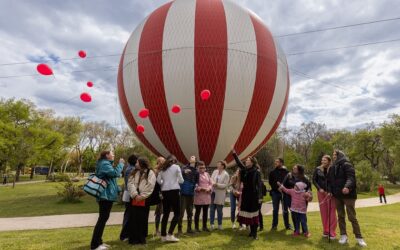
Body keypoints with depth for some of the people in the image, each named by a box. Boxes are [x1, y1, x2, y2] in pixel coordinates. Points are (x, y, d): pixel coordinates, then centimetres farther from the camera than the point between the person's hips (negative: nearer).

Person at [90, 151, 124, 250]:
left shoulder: (105, 164, 20)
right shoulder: (105, 164, -13)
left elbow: (112, 175, 23)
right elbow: (115, 173, -24)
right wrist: (121, 163, -12)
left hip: (106, 195, 11)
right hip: (106, 195, -11)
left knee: (103, 218, 14)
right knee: (103, 219, -8)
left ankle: (98, 242, 22)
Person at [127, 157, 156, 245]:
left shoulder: (150, 173, -1)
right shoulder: (134, 172, 13)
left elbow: (150, 187, -10)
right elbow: (130, 184, 0)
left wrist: (142, 196, -16)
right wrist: (135, 195, -13)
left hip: (144, 200, -4)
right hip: (134, 199, 4)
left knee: (142, 219, 5)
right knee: (133, 219, 7)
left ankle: (142, 238, 18)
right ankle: (133, 238, 18)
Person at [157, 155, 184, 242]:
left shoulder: (163, 168, 11)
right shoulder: (176, 167, 0)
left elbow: (158, 180, 5)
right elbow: (181, 180, -2)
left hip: (164, 191, 5)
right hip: (174, 191, -5)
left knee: (166, 213, 12)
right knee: (177, 213, 3)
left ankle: (163, 235, 15)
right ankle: (170, 234, -5)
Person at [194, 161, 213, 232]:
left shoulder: (207, 174, 11)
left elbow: (211, 183, 11)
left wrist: (209, 188, -8)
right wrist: (200, 188, -21)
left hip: (207, 196, 6)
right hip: (198, 196, -5)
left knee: (205, 212, 12)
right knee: (198, 212, 3)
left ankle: (204, 226, 24)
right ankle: (196, 227, 15)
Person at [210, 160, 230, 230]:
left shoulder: (226, 174, -8)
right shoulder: (215, 171, 6)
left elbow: (225, 185, -13)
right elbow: (211, 179, 7)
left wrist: (217, 184, -22)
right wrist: (212, 183, -14)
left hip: (220, 195, -4)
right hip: (213, 193, 4)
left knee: (219, 210, 7)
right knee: (212, 209, 5)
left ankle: (220, 224, 22)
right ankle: (212, 224, 15)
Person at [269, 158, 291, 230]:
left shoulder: (286, 172, -4)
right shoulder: (272, 172, 4)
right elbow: (270, 182, 6)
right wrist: (275, 187, -8)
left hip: (284, 192, -2)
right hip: (275, 192, 2)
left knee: (285, 210, 10)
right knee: (275, 210, 9)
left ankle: (287, 225, 22)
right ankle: (274, 225, 17)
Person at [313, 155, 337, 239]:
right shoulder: (318, 169, 3)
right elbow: (314, 180, 6)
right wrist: (319, 188, -7)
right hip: (321, 192, 3)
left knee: (332, 212, -1)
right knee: (323, 211, 8)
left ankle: (332, 232, 8)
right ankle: (325, 231, 19)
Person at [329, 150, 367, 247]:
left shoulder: (346, 165, -6)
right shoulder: (333, 167, 13)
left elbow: (351, 177, -21)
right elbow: (330, 181, 13)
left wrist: (347, 186, -38)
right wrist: (330, 191, 0)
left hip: (348, 194, -6)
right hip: (337, 195, 6)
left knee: (352, 217, -1)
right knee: (340, 216, 9)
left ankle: (359, 237, 12)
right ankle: (343, 235, 18)